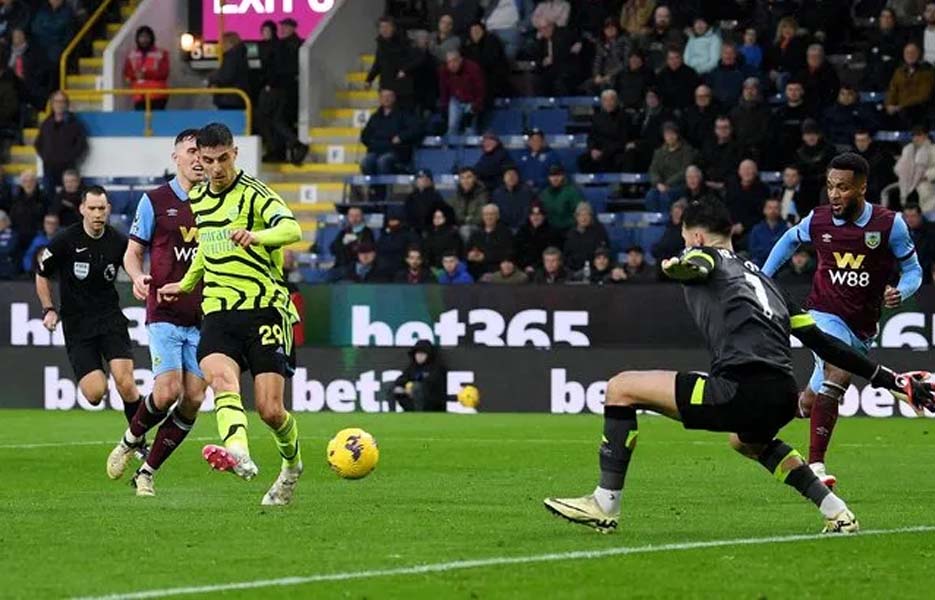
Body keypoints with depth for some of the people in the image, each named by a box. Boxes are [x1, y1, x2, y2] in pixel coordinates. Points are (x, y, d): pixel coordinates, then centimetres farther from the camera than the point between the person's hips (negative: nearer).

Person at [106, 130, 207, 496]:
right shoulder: (155, 201, 2)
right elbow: (133, 252, 6)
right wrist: (138, 277, -15)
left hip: (203, 318, 3)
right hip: (165, 314, -3)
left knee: (193, 400, -3)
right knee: (167, 392, -17)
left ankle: (147, 472, 12)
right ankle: (131, 440, 13)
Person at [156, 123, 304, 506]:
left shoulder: (255, 193, -7)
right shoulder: (197, 198, 14)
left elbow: (292, 229, -26)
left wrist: (257, 236, -45)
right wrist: (186, 284, 39)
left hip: (265, 309, -4)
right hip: (218, 312, 5)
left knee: (270, 409, -8)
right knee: (220, 375, -28)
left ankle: (292, 464, 25)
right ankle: (239, 454, -52)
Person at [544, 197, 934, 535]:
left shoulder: (706, 256, 12)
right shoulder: (763, 279, 32)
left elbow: (698, 265, -16)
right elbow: (821, 342, 29)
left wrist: (679, 267, -41)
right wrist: (890, 379, 33)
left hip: (741, 392, -8)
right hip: (781, 400, 8)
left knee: (621, 389, 3)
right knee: (747, 441, 43)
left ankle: (605, 504, -1)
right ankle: (837, 512, 31)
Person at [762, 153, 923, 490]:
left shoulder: (889, 224, -9)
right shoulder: (818, 220, -5)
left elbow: (913, 269, 0)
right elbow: (790, 240, 18)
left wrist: (900, 292, -21)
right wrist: (762, 278, 15)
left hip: (862, 328, 2)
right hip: (825, 314, -2)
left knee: (812, 402, 8)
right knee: (839, 376, -28)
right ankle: (816, 466, -24)